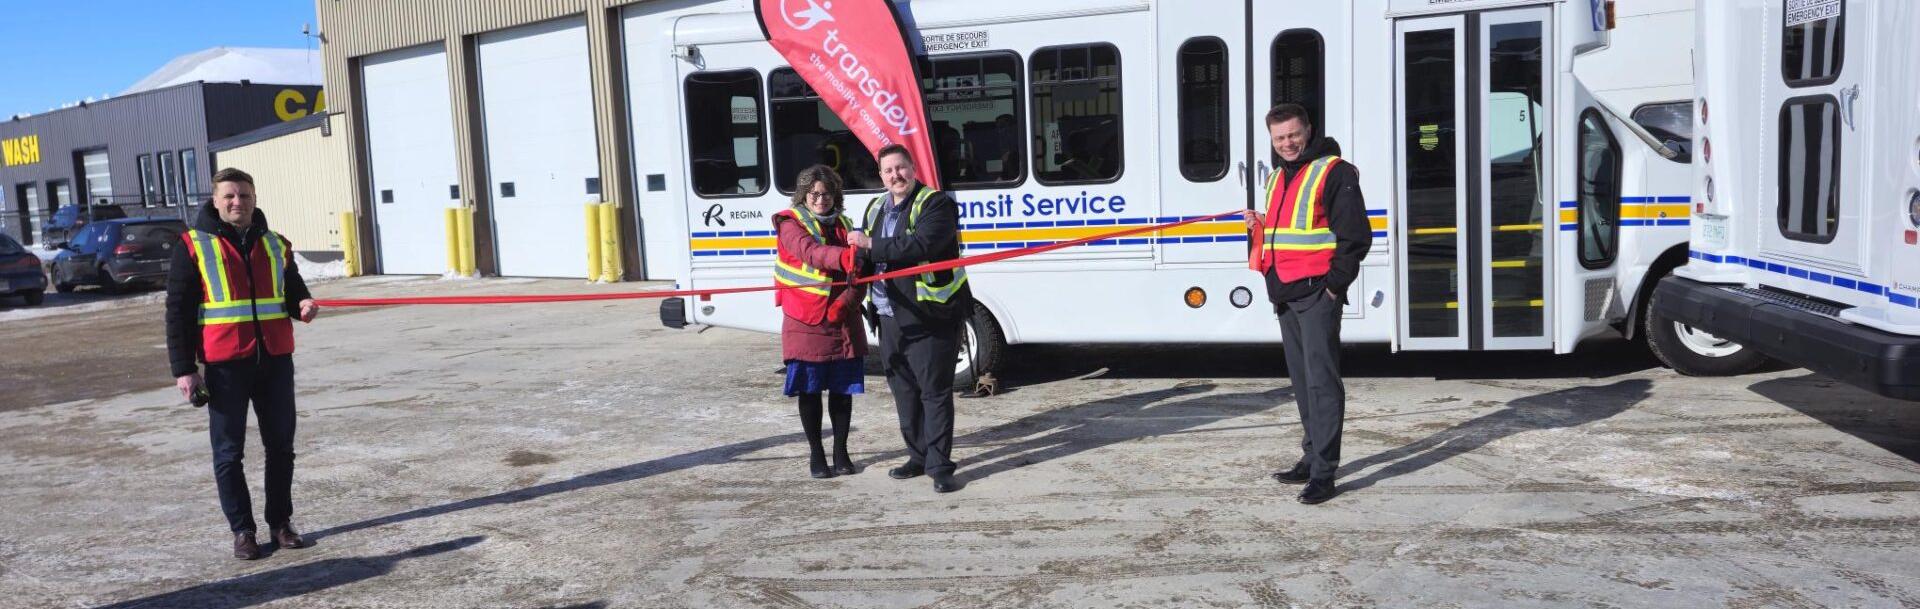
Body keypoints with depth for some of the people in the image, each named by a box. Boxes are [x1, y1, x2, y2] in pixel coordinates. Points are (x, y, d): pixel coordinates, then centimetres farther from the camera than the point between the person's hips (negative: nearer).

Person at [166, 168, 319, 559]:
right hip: (225, 364, -3)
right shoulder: (194, 245, 0)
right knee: (228, 451, 4)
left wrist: (304, 305, -3)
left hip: (276, 361, 4)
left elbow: (294, 291, 23)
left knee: (281, 445, 9)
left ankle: (280, 522, 21)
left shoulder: (275, 245, 11)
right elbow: (178, 311, -1)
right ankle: (242, 530, 14)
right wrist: (184, 369, -7)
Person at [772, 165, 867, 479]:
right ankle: (816, 453, 18)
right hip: (806, 322, -3)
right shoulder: (791, 224, -3)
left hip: (843, 322, 4)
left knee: (842, 388, 7)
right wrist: (844, 257, -45)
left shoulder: (843, 225, 11)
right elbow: (810, 252, -25)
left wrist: (845, 303, -14)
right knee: (809, 389, 4)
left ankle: (840, 451, 21)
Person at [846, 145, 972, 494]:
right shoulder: (876, 209, 17)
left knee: (934, 392, -4)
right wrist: (858, 261, -2)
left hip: (929, 317, -7)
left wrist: (872, 246, -18)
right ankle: (919, 457, 26)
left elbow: (920, 246, -24)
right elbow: (865, 257, 23)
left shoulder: (935, 204, -8)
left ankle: (939, 466, 2)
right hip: (890, 318, 8)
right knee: (904, 391, 14)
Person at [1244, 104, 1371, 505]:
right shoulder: (1277, 178, 19)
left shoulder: (1333, 172, -6)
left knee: (1321, 379, -9)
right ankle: (1313, 457, 23)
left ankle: (1323, 472, -9)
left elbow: (1355, 235, -11)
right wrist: (1259, 226, 7)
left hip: (1317, 293, -9)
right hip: (1285, 295, 9)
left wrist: (1335, 283, -14)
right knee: (1301, 380, 14)